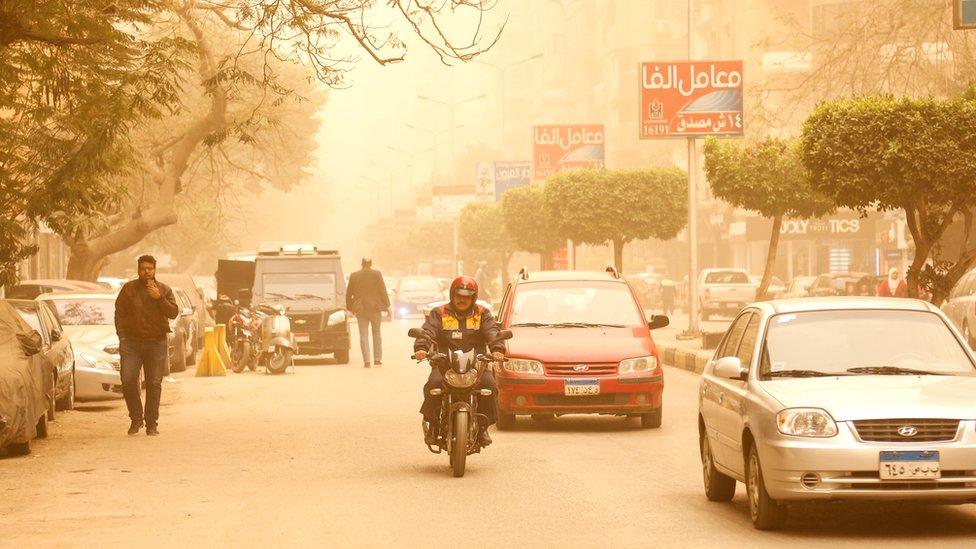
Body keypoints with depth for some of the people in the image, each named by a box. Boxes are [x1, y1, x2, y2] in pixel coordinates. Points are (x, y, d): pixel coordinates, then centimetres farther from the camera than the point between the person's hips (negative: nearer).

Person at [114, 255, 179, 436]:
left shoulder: (164, 290, 7)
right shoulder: (128, 289, 7)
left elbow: (173, 313, -3)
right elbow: (119, 312, 8)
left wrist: (159, 298, -16)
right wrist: (122, 336, -1)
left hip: (156, 343, 0)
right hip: (131, 341, 0)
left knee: (154, 384, 1)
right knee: (128, 381, -10)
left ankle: (151, 423, 9)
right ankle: (136, 419, 7)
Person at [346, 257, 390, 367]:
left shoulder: (354, 276, 1)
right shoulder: (376, 274, -5)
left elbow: (349, 293, 6)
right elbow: (383, 291, -4)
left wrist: (350, 307, 16)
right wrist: (387, 305, 3)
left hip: (360, 309, 1)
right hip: (375, 308, -1)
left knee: (363, 335, 3)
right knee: (376, 333, 11)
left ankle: (366, 361, -4)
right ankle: (377, 359, 11)